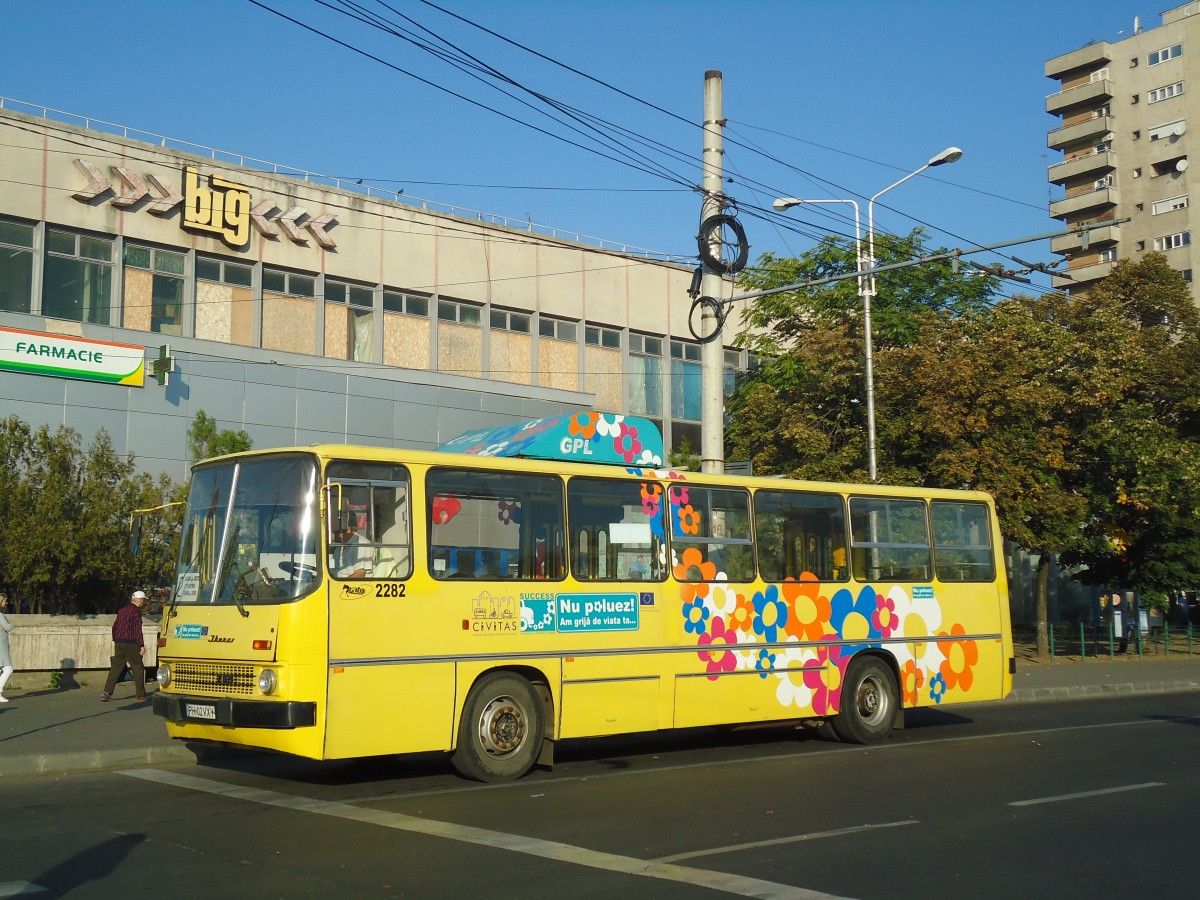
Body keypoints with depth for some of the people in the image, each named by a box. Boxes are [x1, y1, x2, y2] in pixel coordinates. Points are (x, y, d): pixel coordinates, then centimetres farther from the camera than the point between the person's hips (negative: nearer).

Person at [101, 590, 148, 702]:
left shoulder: (123, 609, 15)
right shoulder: (136, 611, -9)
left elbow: (114, 627, 21)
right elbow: (138, 630, -15)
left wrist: (115, 641, 30)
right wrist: (142, 646, -14)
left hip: (119, 642, 7)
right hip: (130, 643, -7)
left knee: (115, 668, 7)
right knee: (138, 668, 1)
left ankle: (106, 692, -3)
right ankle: (141, 695, 3)